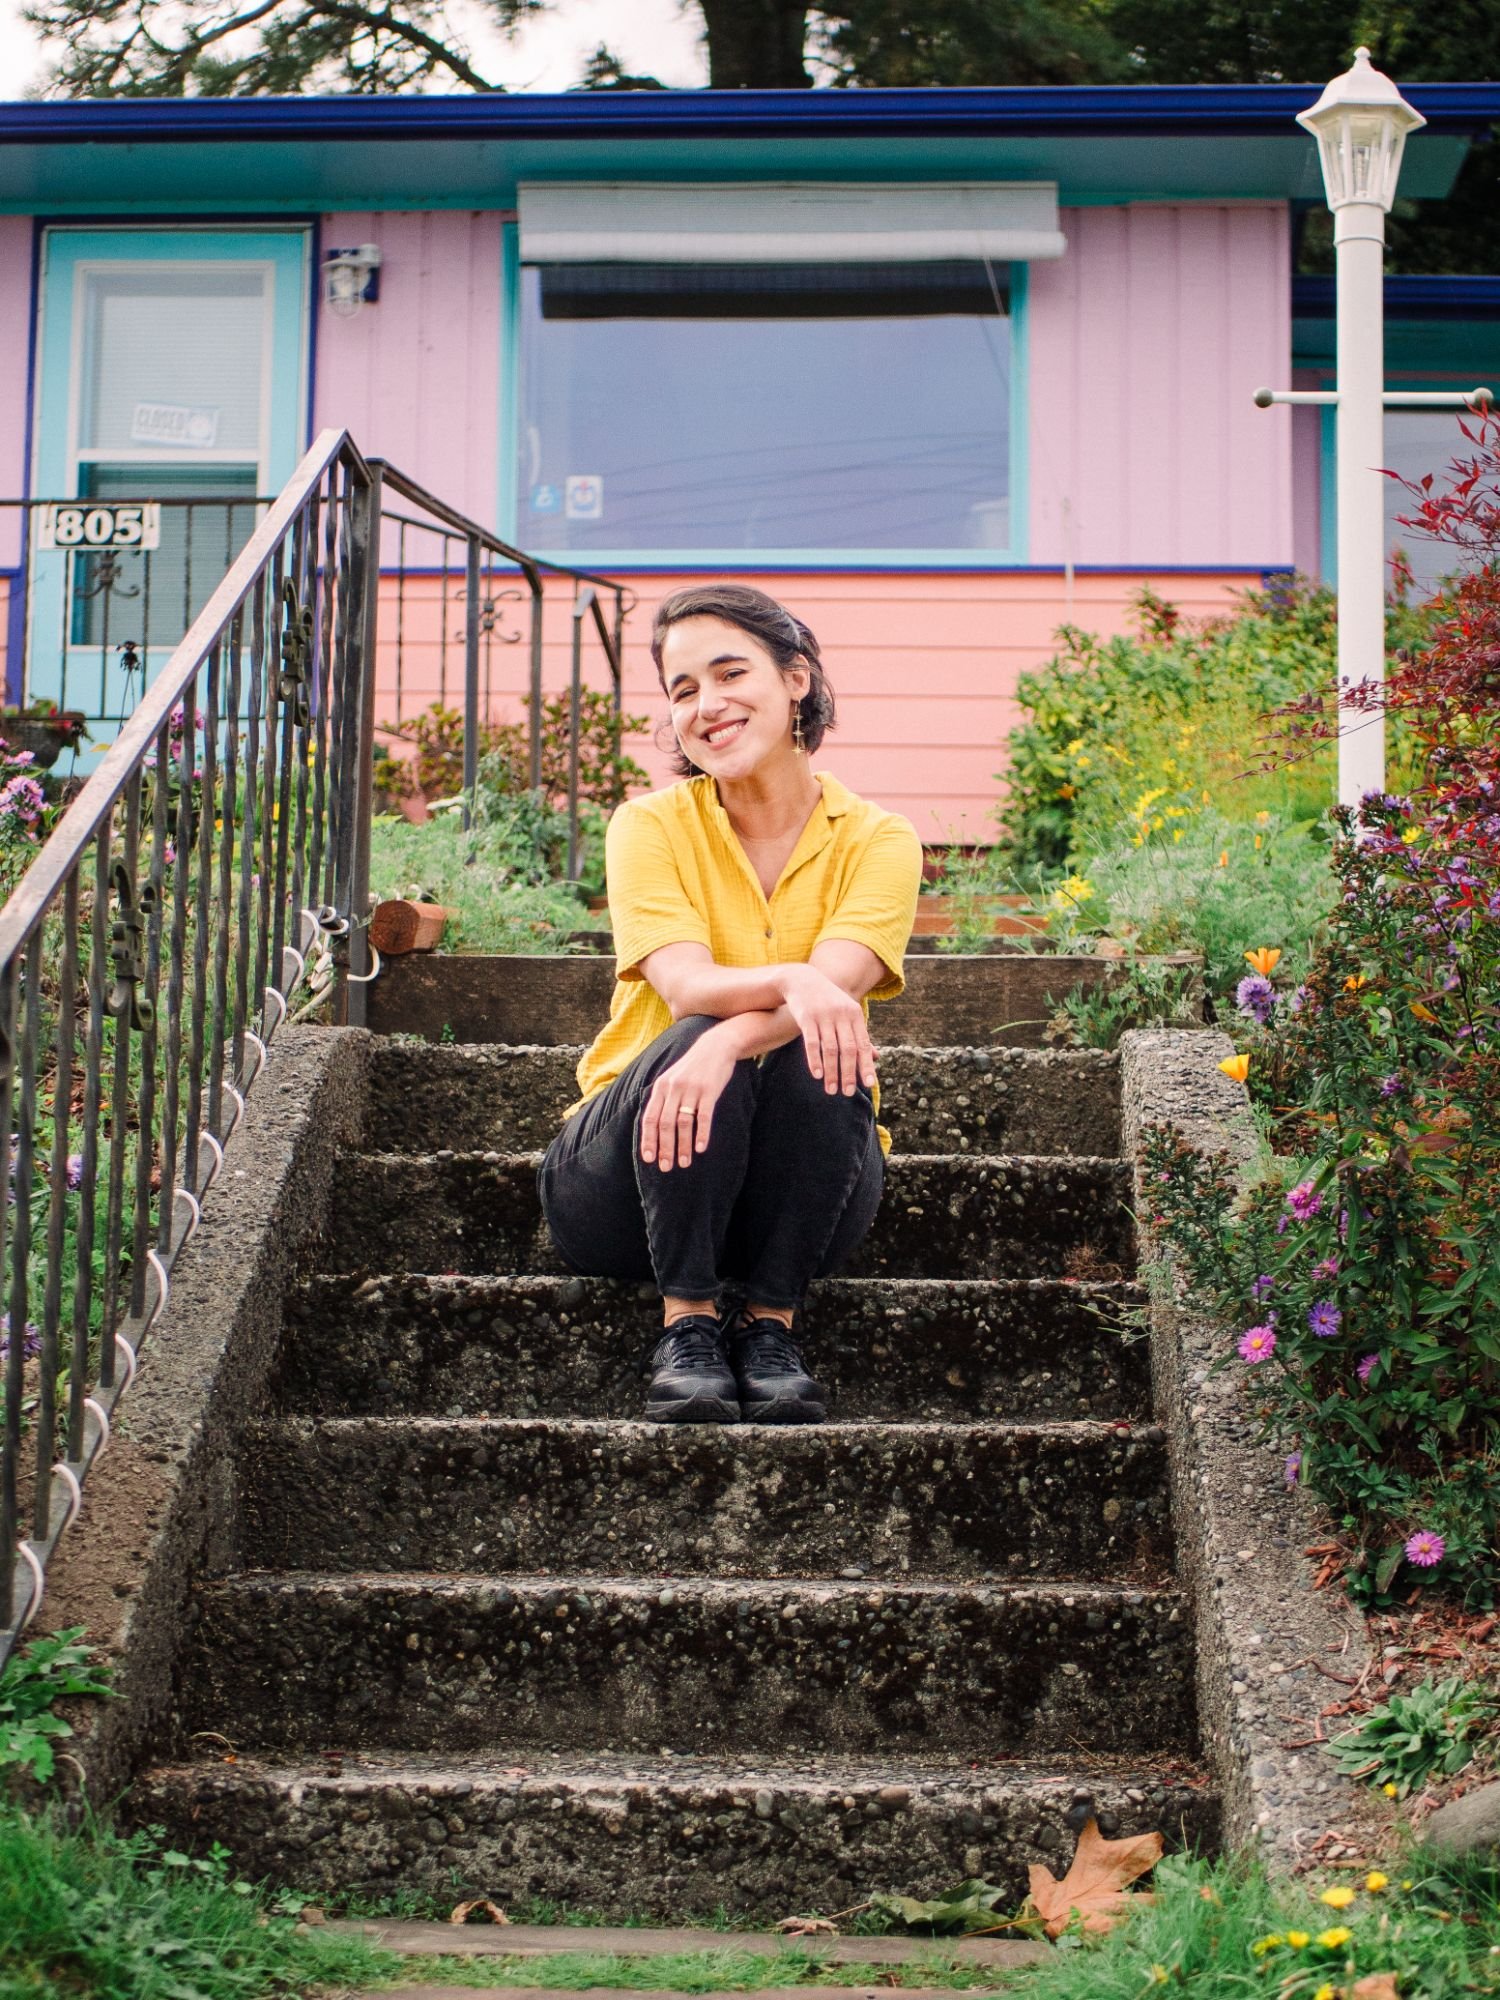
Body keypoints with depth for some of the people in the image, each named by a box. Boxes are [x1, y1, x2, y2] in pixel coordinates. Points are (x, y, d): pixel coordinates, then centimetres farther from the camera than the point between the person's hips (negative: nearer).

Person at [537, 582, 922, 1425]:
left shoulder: (877, 841, -3)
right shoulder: (651, 827, -4)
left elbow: (836, 990, -21)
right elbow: (686, 988, -21)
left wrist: (731, 1041, -43)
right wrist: (790, 982, -44)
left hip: (803, 1187, 1)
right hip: (637, 1183, -1)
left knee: (816, 1055, -30)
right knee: (692, 1042, -31)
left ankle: (770, 1323, -18)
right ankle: (687, 1323, -21)